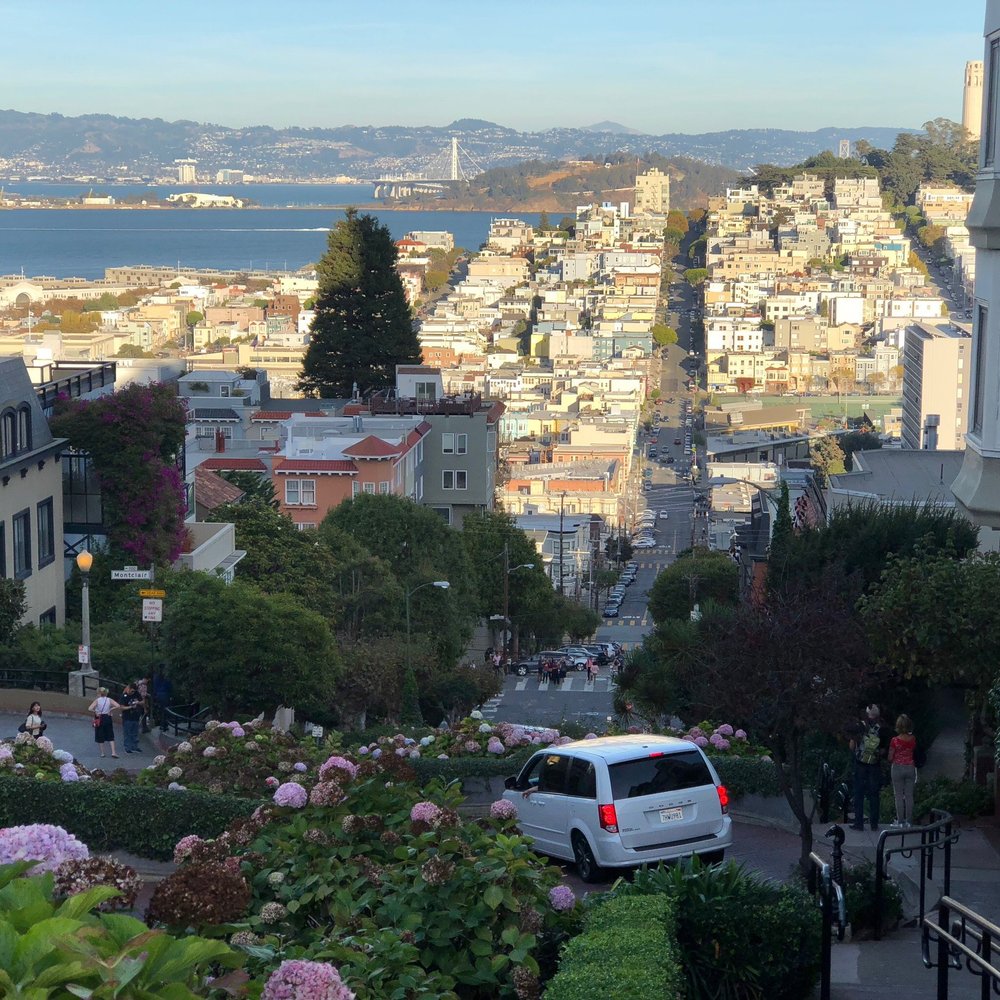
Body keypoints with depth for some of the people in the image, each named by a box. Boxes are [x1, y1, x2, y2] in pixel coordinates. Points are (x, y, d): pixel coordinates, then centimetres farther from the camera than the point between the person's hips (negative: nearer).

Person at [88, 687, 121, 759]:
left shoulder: (97, 700, -9)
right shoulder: (109, 700, -3)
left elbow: (90, 709, -21)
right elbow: (118, 706, -14)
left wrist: (95, 712, -6)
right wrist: (111, 710, -4)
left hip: (99, 719, -2)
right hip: (108, 718, 2)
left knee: (100, 737, 10)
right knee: (110, 736, 9)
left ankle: (102, 753, 14)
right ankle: (113, 752, -2)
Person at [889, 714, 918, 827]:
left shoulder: (895, 740, -16)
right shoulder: (913, 739, -6)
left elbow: (890, 758, -7)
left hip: (898, 768, -3)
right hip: (910, 768, 3)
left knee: (899, 796, 4)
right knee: (909, 796, 9)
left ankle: (900, 822, 5)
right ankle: (909, 821, 11)